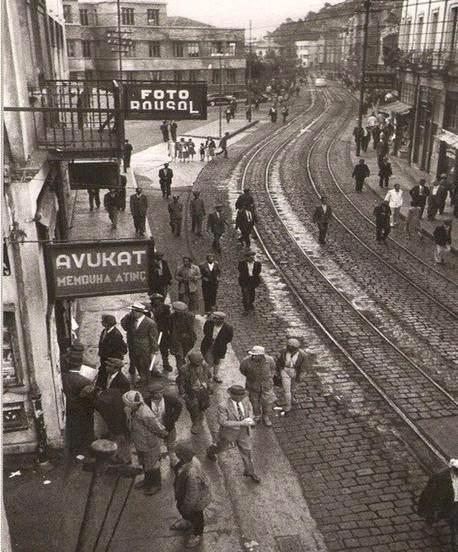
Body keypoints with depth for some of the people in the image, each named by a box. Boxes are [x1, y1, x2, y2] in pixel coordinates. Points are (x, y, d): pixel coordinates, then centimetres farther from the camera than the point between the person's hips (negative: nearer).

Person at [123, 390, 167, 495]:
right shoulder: (132, 411, -15)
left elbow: (158, 428, -25)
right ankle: (147, 480, 54)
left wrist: (164, 435, -8)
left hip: (150, 446, -7)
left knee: (152, 466, 17)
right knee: (144, 463, 29)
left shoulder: (145, 415, -41)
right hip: (139, 445, 7)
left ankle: (156, 484, 42)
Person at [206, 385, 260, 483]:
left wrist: (250, 418, -18)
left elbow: (249, 407, 2)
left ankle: (249, 471, 36)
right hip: (229, 432, -3)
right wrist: (241, 423, -38)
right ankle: (211, 451, 60)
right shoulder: (223, 406, -34)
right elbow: (223, 422, -32)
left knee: (246, 450, 13)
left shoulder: (245, 399, -19)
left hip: (244, 431, 3)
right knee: (222, 446, 25)